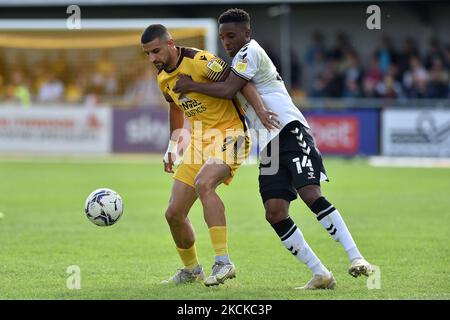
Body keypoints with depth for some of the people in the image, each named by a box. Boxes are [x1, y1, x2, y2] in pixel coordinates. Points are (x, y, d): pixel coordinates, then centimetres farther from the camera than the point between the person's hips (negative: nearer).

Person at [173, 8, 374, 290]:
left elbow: (228, 90, -13)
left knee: (311, 194, -25)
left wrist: (191, 86, -3)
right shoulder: (241, 59, 26)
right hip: (270, 145, 9)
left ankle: (356, 259, -26)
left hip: (291, 131, -9)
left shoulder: (250, 51, -3)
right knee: (275, 212, -7)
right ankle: (321, 275, -5)